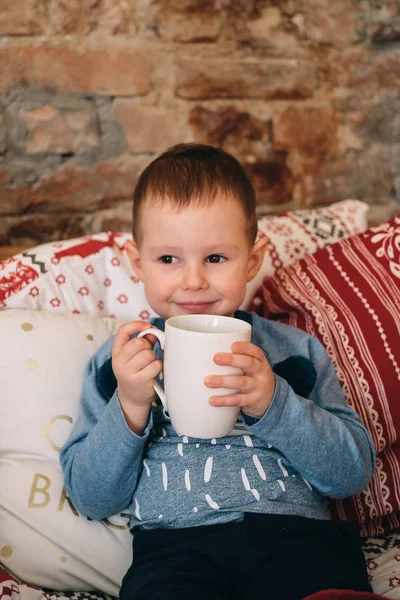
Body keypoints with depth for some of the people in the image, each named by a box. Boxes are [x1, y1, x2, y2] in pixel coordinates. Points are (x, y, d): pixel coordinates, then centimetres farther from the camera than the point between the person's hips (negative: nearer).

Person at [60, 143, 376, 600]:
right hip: (176, 541, -1)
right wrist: (129, 406, -7)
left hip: (296, 531, 2)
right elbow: (92, 499, 10)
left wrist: (273, 403, -8)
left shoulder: (296, 351, 14)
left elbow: (354, 473, 7)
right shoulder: (120, 359, 13)